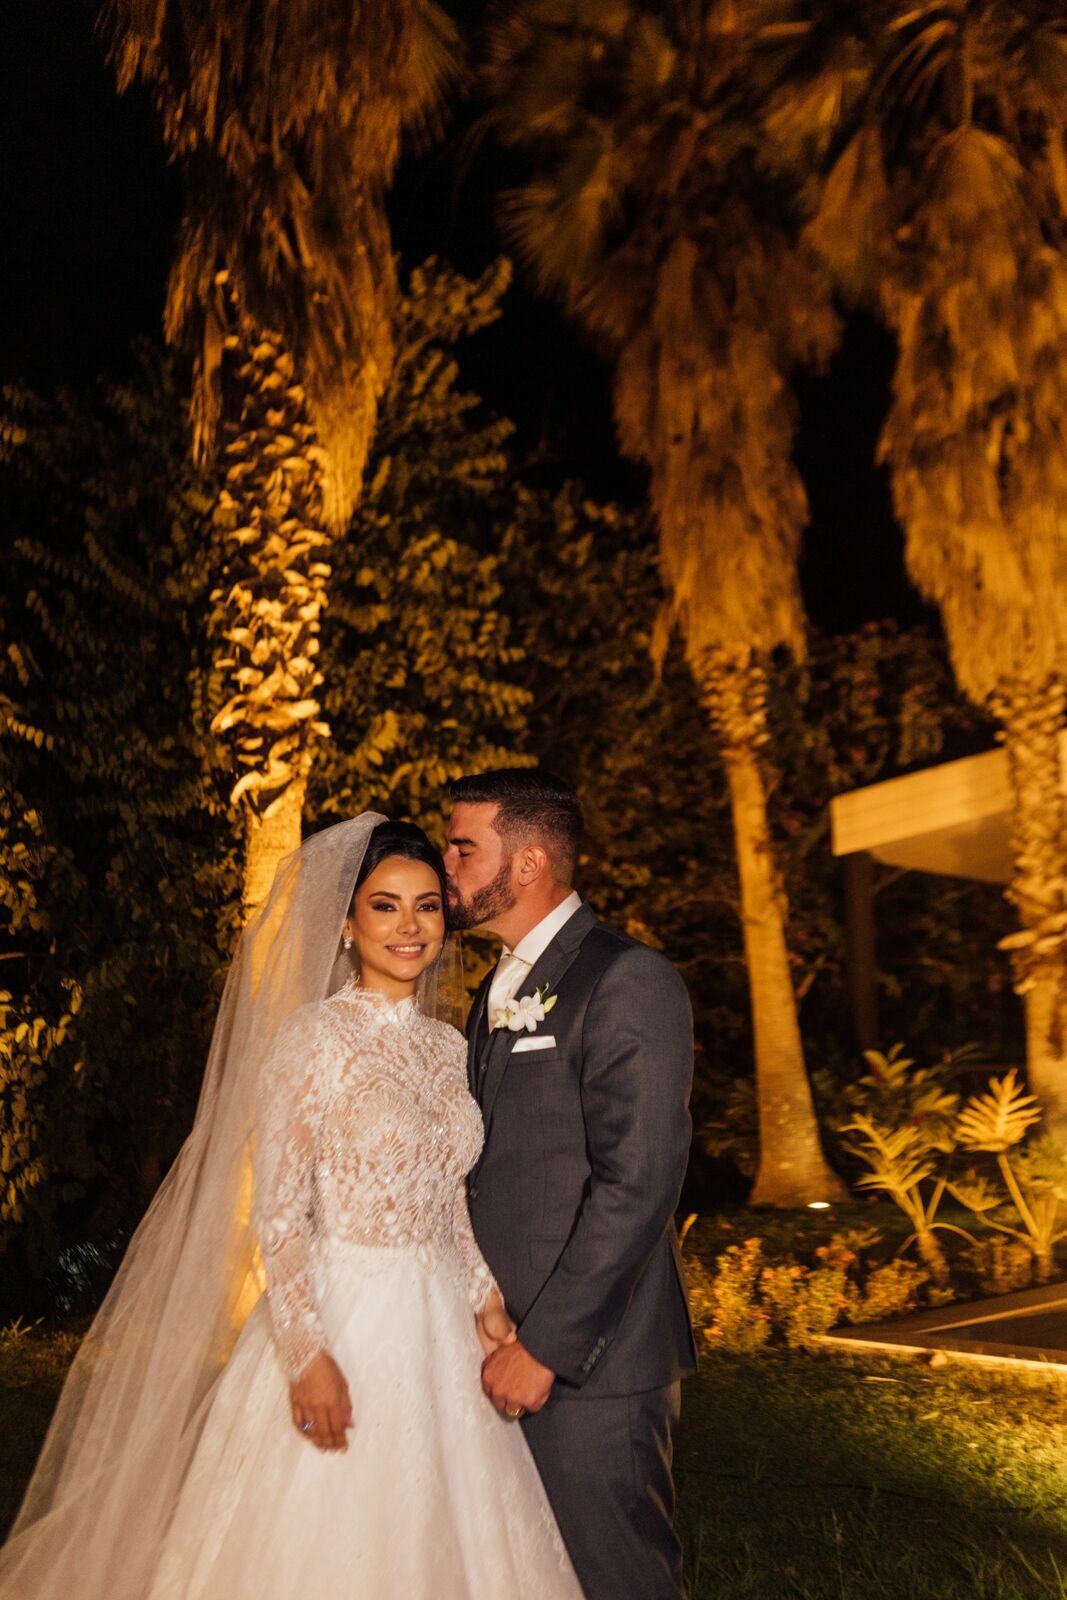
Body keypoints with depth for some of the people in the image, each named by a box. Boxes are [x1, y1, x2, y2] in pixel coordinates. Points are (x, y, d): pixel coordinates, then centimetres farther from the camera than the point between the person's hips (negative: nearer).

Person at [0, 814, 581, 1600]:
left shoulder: (449, 1047, 6)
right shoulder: (313, 1035, -12)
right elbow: (274, 1210, -14)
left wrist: (485, 1297, 1)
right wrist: (307, 1353, -18)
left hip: (440, 1328, 6)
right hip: (340, 1319, -6)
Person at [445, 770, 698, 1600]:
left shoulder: (629, 981, -14)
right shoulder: (500, 989, 14)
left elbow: (638, 1182, -20)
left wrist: (545, 1346, -18)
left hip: (590, 1361, -8)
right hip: (509, 1347, 8)